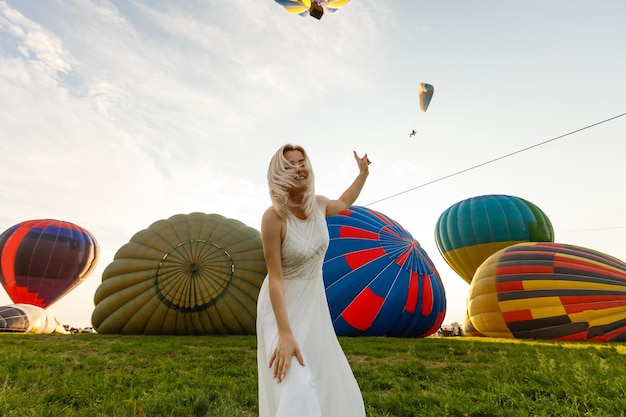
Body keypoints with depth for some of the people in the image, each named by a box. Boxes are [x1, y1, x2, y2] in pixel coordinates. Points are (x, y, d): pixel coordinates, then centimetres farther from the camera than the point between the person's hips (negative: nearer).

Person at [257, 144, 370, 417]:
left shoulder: (319, 204, -7)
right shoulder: (274, 216, -25)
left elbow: (343, 203, 18)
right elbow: (275, 279, -24)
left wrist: (363, 173, 20)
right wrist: (285, 334, -29)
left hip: (315, 304, 6)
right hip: (283, 307, -6)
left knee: (333, 386, 15)